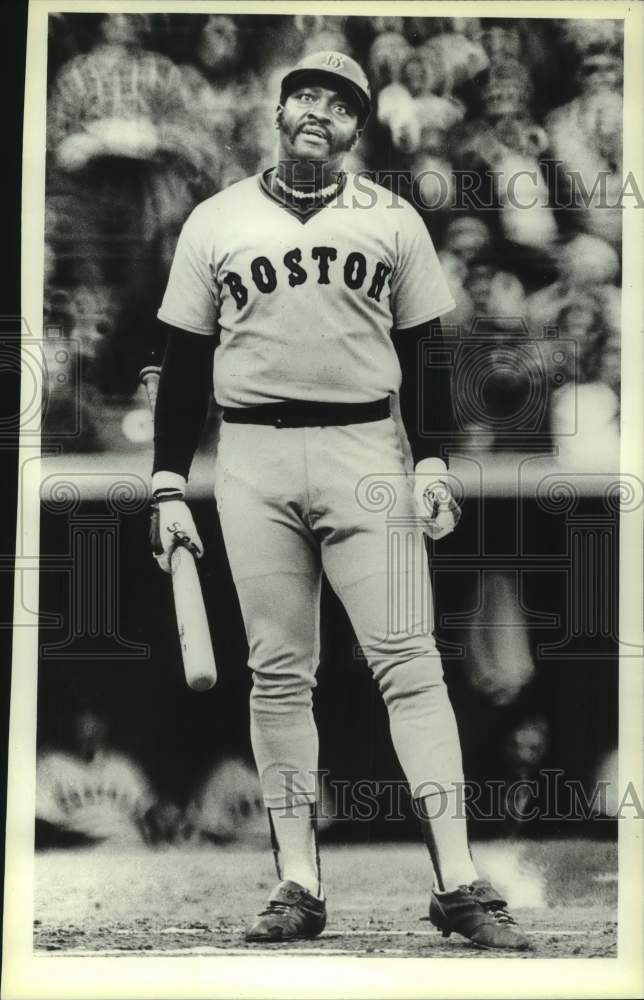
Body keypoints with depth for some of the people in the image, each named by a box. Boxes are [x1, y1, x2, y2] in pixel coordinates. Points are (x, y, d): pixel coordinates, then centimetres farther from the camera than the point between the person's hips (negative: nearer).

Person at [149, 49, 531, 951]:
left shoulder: (393, 219, 9)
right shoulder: (216, 222, 10)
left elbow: (423, 352, 10)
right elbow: (184, 362, 9)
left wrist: (431, 462, -2)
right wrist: (169, 488, 4)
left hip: (366, 454, -1)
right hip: (252, 462, 1)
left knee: (409, 661, -7)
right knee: (278, 674, 2)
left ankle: (459, 883, -5)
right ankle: (298, 885, 10)